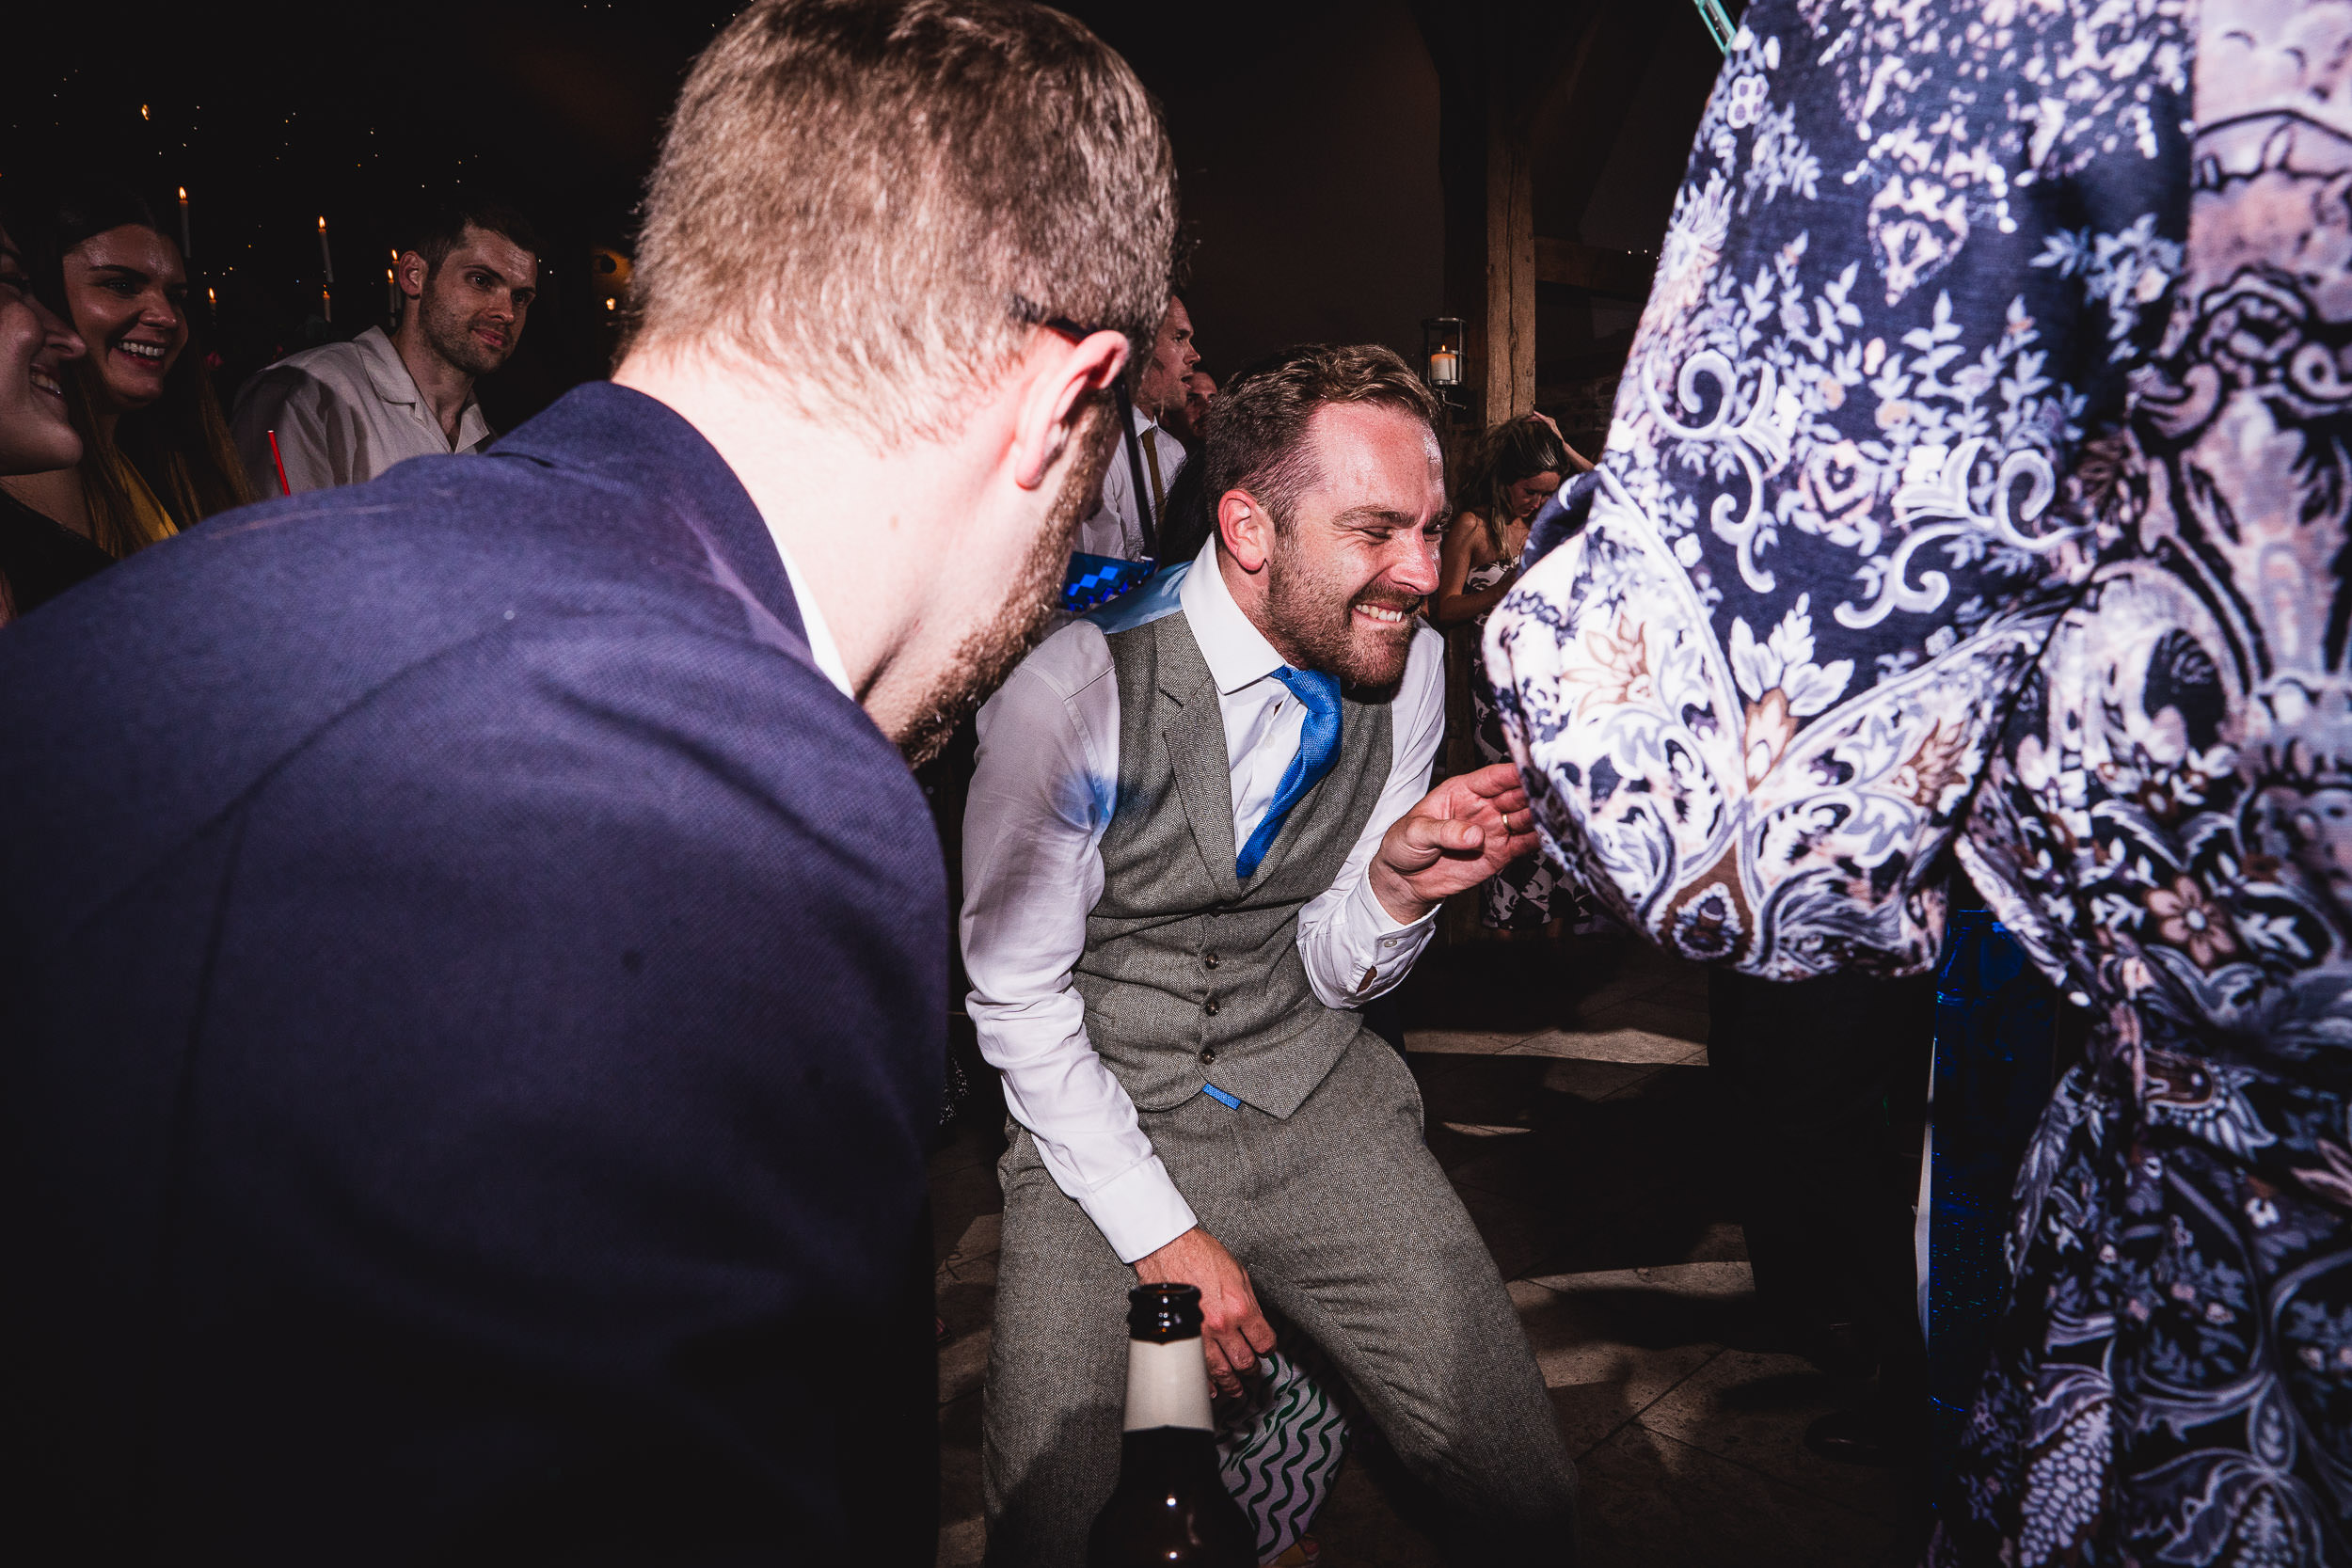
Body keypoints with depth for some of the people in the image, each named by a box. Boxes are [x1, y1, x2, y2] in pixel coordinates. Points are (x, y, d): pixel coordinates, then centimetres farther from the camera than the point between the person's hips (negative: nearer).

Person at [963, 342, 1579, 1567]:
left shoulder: (1404, 660, -5)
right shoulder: (1074, 687, -21)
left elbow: (1332, 975, 2)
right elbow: (1016, 997, -11)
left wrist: (1396, 885, -19)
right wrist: (1162, 1234, -13)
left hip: (1312, 1096, 4)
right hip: (1099, 1118, -3)